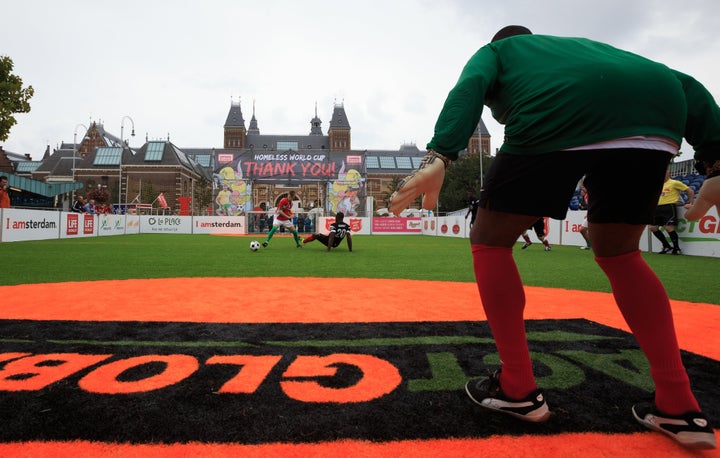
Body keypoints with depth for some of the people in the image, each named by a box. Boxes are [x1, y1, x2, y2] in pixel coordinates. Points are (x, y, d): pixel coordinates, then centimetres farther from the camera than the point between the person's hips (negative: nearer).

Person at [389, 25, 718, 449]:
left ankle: (519, 388, 13)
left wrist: (439, 157, -12)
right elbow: (682, 83, 26)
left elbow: (469, 89, 4)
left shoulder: (494, 50, 32)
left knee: (489, 240, 12)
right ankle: (680, 408, 19)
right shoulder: (583, 43, 42)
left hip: (557, 119, -5)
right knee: (618, 253, 23)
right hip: (657, 117, 6)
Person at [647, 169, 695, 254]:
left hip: (669, 207, -7)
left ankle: (676, 248, 3)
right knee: (652, 227, 1)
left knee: (668, 227, -15)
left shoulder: (674, 183, 0)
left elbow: (690, 191, 1)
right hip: (658, 208, 7)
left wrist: (690, 203, -1)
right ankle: (666, 246, 16)